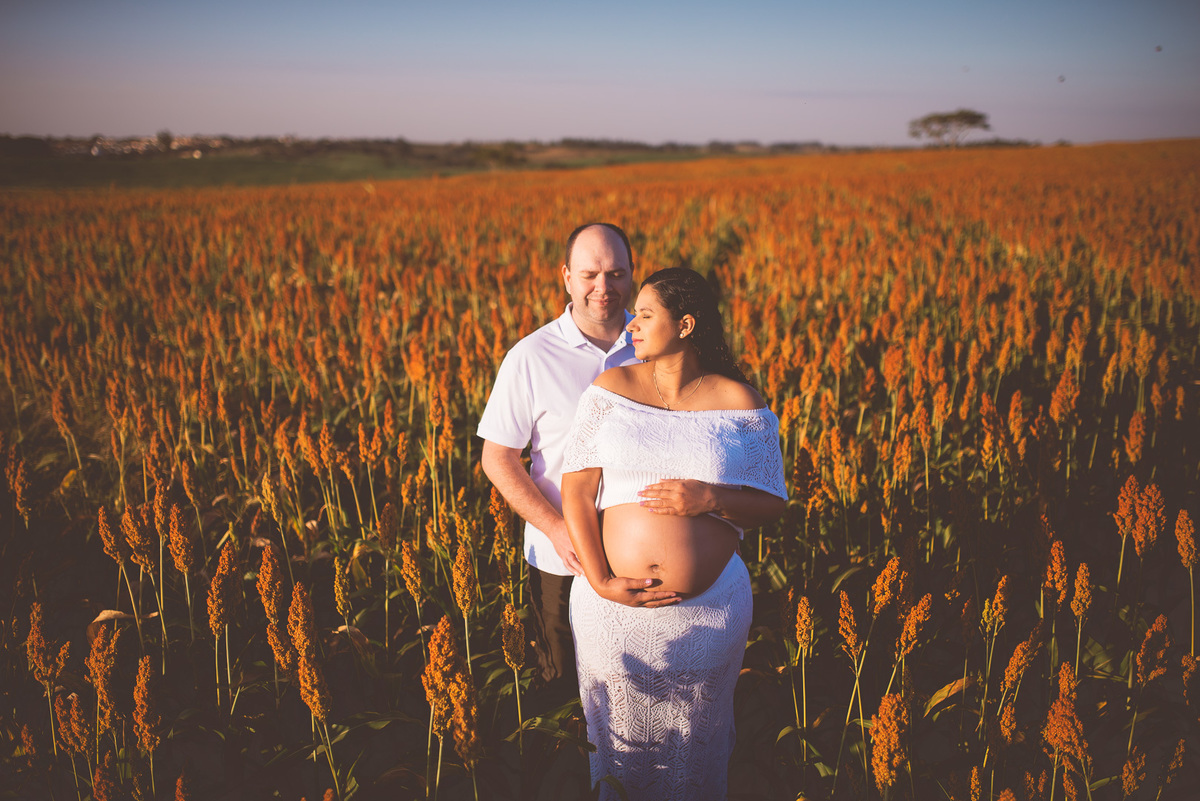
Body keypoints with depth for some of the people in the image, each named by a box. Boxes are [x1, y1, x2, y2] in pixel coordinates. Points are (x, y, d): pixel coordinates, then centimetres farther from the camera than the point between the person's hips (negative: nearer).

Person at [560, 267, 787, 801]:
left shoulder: (740, 403, -3)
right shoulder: (611, 389, -1)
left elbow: (771, 505, 1)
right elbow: (576, 491, -5)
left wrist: (711, 497, -18)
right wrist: (599, 581, -14)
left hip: (710, 608, 0)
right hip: (612, 605, 1)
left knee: (695, 742, 19)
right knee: (617, 736, 19)